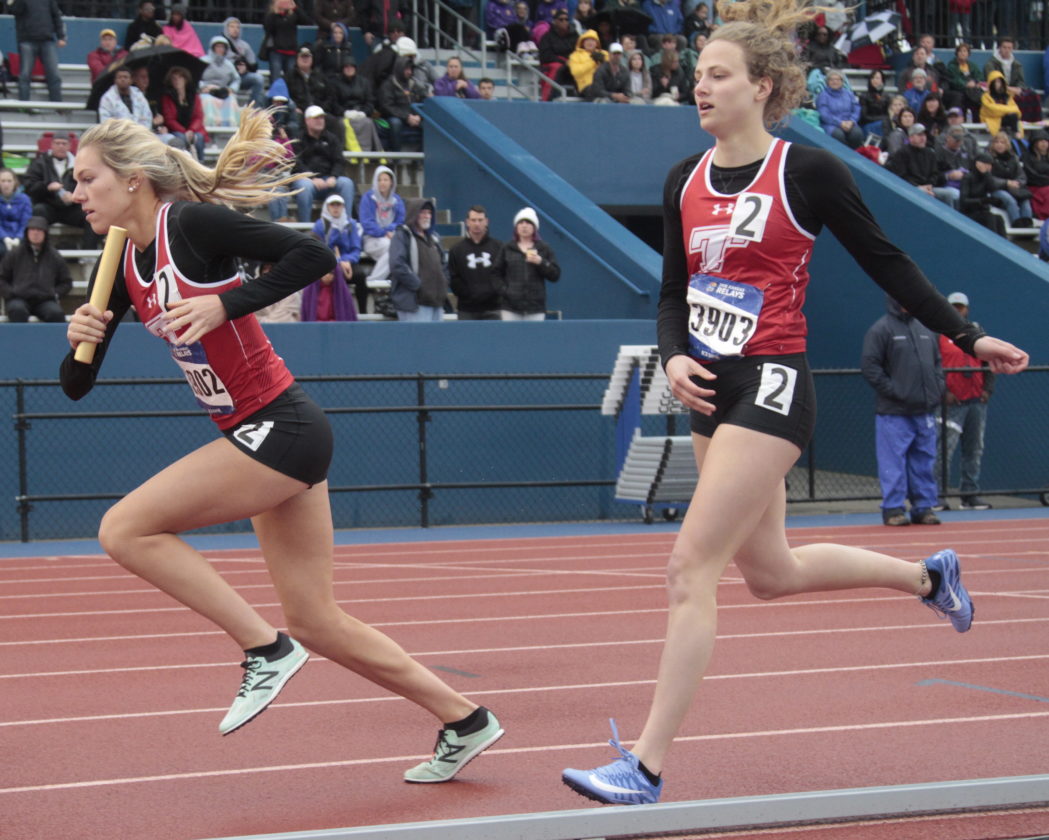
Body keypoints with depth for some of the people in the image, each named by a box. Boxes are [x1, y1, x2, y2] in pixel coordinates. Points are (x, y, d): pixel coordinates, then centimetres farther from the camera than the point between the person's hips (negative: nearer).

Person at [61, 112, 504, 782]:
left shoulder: (193, 222, -12)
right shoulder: (126, 267, 11)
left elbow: (315, 256, -18)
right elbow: (77, 385, 13)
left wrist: (223, 305, -20)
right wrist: (80, 339, -8)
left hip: (281, 427, -9)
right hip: (265, 437, 9)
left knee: (126, 530, -12)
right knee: (317, 623, 12)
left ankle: (266, 650, -7)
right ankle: (465, 721, 22)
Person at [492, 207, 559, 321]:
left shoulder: (544, 249, 11)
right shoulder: (506, 248, 11)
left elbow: (555, 275, 6)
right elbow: (496, 272, 11)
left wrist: (540, 262, -9)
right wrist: (503, 289, -5)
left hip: (535, 307, 0)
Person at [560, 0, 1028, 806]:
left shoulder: (808, 171, -9)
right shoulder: (685, 181, 7)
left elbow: (884, 261, 1)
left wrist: (968, 335, 5)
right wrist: (674, 357, -4)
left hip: (771, 386, -8)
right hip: (714, 391, 8)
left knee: (692, 567, -13)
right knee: (771, 571, 19)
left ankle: (648, 767, -9)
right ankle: (929, 575, 43)